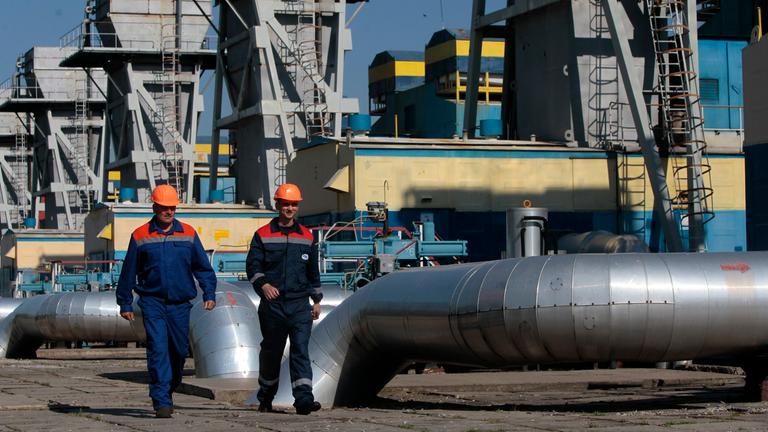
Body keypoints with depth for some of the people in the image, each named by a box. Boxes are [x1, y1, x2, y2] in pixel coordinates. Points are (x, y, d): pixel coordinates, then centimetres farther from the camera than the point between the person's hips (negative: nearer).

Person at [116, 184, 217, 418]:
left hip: (180, 303, 2)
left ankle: (168, 392, 31)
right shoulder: (141, 236, 2)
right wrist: (125, 303, 9)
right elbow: (128, 272, 8)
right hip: (152, 301, -2)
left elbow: (203, 267, 10)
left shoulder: (188, 234, 6)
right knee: (158, 350, -13)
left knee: (179, 351, 9)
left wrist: (209, 294, 0)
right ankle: (161, 402, -13)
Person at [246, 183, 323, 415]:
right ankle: (265, 398, 24)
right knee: (271, 352, 9)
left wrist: (316, 300, 19)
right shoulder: (263, 235, 3)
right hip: (272, 304, -1)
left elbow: (313, 271, 19)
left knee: (301, 350, -11)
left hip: (300, 305, 1)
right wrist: (263, 284, -21)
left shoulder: (307, 237, 11)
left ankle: (303, 398, -18)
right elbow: (252, 266, -3)